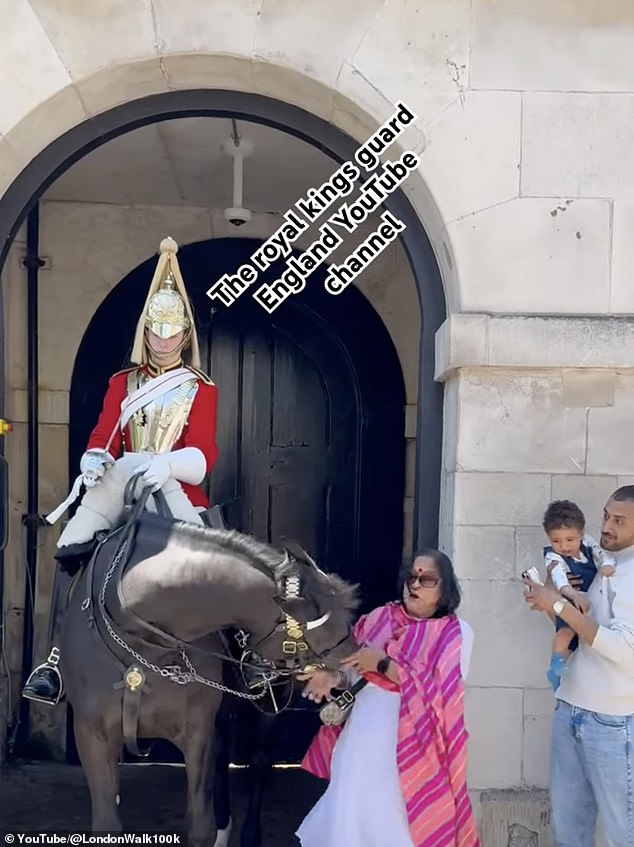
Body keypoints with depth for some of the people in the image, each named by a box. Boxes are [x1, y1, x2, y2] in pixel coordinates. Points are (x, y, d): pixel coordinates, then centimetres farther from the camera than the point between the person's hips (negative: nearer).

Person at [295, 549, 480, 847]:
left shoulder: (456, 633, -4)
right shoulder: (380, 618, 8)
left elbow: (441, 692, -16)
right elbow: (356, 669, 11)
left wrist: (383, 664, -16)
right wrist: (333, 678, -10)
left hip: (409, 749, -3)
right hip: (361, 741, 4)